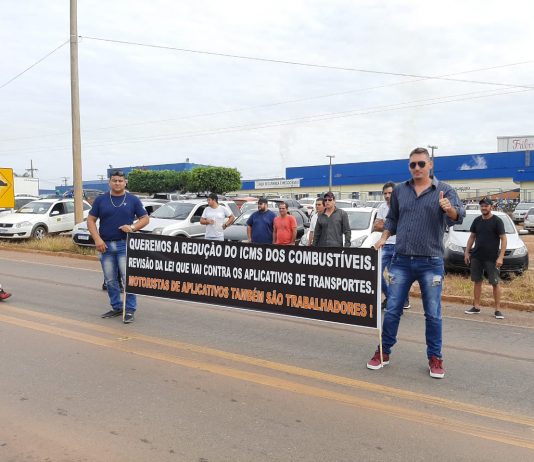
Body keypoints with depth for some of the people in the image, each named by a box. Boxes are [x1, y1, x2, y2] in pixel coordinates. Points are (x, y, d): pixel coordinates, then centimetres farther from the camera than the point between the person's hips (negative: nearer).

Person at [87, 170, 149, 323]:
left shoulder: (133, 200, 4)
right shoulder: (100, 200, 7)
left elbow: (145, 218, 6)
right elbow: (91, 220, 7)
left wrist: (133, 227, -13)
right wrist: (97, 239, -6)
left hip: (125, 244, -3)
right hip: (105, 245, 3)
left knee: (128, 279, -7)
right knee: (110, 280, 10)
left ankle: (130, 310, 1)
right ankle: (116, 307, 24)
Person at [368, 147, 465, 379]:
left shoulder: (444, 190, -2)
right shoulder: (399, 190, 8)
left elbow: (458, 217, -18)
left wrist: (450, 209, -40)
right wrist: (384, 237, 3)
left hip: (431, 263, -2)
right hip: (401, 261, 3)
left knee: (433, 314, 6)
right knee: (392, 311, 7)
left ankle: (435, 358, 21)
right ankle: (384, 352, 21)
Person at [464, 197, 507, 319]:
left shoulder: (497, 221, -5)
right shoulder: (477, 221, 10)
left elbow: (503, 239, -8)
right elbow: (472, 237, 16)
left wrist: (500, 257, -16)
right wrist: (467, 252, 9)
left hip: (492, 258, -5)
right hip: (476, 257, 5)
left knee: (495, 283, -1)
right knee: (477, 282, 10)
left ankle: (498, 309, 5)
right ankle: (476, 307, 18)